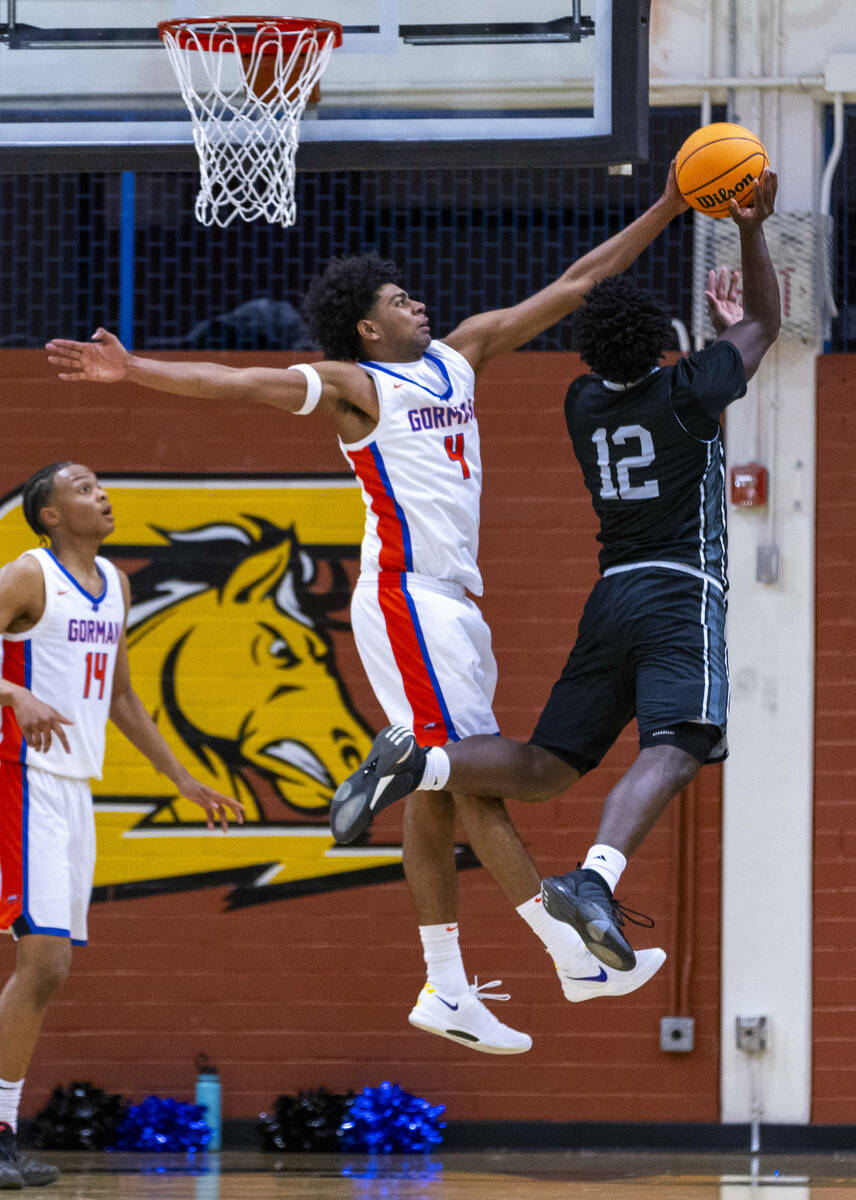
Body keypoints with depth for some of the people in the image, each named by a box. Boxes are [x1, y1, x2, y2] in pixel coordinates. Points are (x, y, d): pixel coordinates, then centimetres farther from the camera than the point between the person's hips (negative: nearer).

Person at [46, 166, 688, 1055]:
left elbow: (572, 286, 18)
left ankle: (447, 991, 10)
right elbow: (235, 383, -17)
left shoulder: (460, 356, 16)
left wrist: (666, 211, 16)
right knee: (475, 776, -9)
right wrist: (132, 372, -31)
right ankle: (575, 955, -11)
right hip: (405, 594, -8)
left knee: (439, 793, 8)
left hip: (452, 599, 8)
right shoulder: (353, 384, -5)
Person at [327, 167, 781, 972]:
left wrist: (719, 327, 43)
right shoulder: (684, 393, -4)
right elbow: (765, 325, 11)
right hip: (682, 595, -6)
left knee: (545, 769, 9)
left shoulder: (584, 402, 13)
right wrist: (752, 231, 9)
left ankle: (416, 762, -16)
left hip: (611, 599, 6)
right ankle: (595, 878, -50)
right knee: (673, 749, -25)